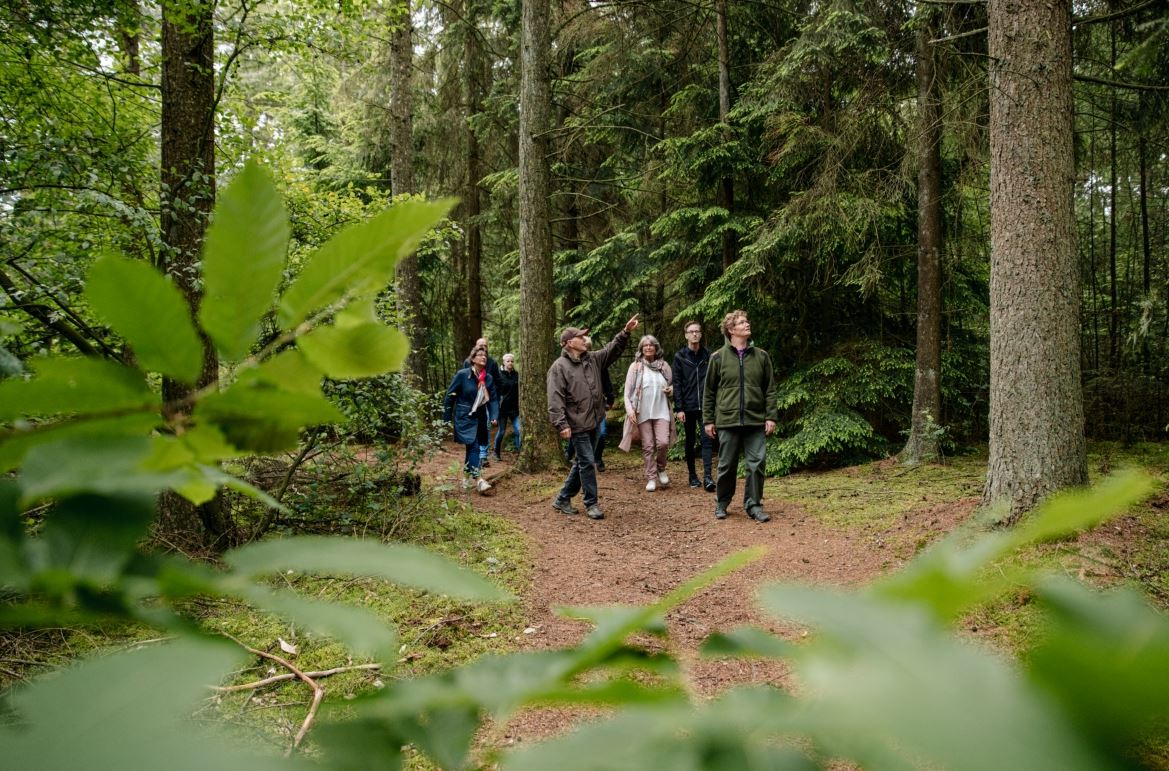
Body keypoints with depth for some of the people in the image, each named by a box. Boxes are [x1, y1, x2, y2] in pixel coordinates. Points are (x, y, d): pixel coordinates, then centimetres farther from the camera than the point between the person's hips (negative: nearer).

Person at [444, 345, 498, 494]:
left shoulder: (489, 378, 6)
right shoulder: (462, 375, -9)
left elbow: (493, 399, 5)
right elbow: (450, 396, -5)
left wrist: (494, 416, -12)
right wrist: (447, 419, -5)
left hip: (480, 419, 5)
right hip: (465, 418, -5)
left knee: (471, 448, 13)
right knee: (474, 447, -17)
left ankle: (466, 476, 29)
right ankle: (478, 481, -24)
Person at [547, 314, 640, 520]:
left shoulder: (592, 359, 11)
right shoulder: (559, 367, -11)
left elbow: (612, 349, 11)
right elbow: (555, 399, -15)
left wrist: (625, 332, -5)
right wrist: (562, 424, -22)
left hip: (593, 422, 8)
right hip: (577, 424, -8)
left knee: (581, 463, 14)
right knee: (587, 462, -5)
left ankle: (562, 499, 26)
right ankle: (591, 503, 6)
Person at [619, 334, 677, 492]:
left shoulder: (664, 366, 7)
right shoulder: (635, 367, 0)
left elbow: (672, 384, 20)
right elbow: (628, 391, -1)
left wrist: (671, 389, -4)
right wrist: (629, 409, -12)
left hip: (661, 411, 1)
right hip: (642, 412, -1)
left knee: (663, 442, -10)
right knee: (647, 446, 2)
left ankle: (661, 468, 18)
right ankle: (651, 478, 12)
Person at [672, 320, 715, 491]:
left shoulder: (708, 355, 4)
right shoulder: (680, 356, 1)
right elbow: (676, 383, -2)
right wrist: (679, 408, -8)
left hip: (706, 406, 0)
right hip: (688, 406, 0)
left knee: (707, 440, -8)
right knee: (690, 442, 10)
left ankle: (707, 476, -11)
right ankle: (692, 475, 20)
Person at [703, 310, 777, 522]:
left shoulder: (761, 356, 6)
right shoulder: (718, 357, 2)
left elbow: (770, 389, 7)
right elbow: (708, 391, 5)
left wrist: (771, 416, 0)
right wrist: (708, 420, 3)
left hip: (756, 421, 1)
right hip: (727, 420, -1)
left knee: (756, 464, -1)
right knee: (727, 465, 6)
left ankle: (754, 505, 9)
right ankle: (721, 503, 22)